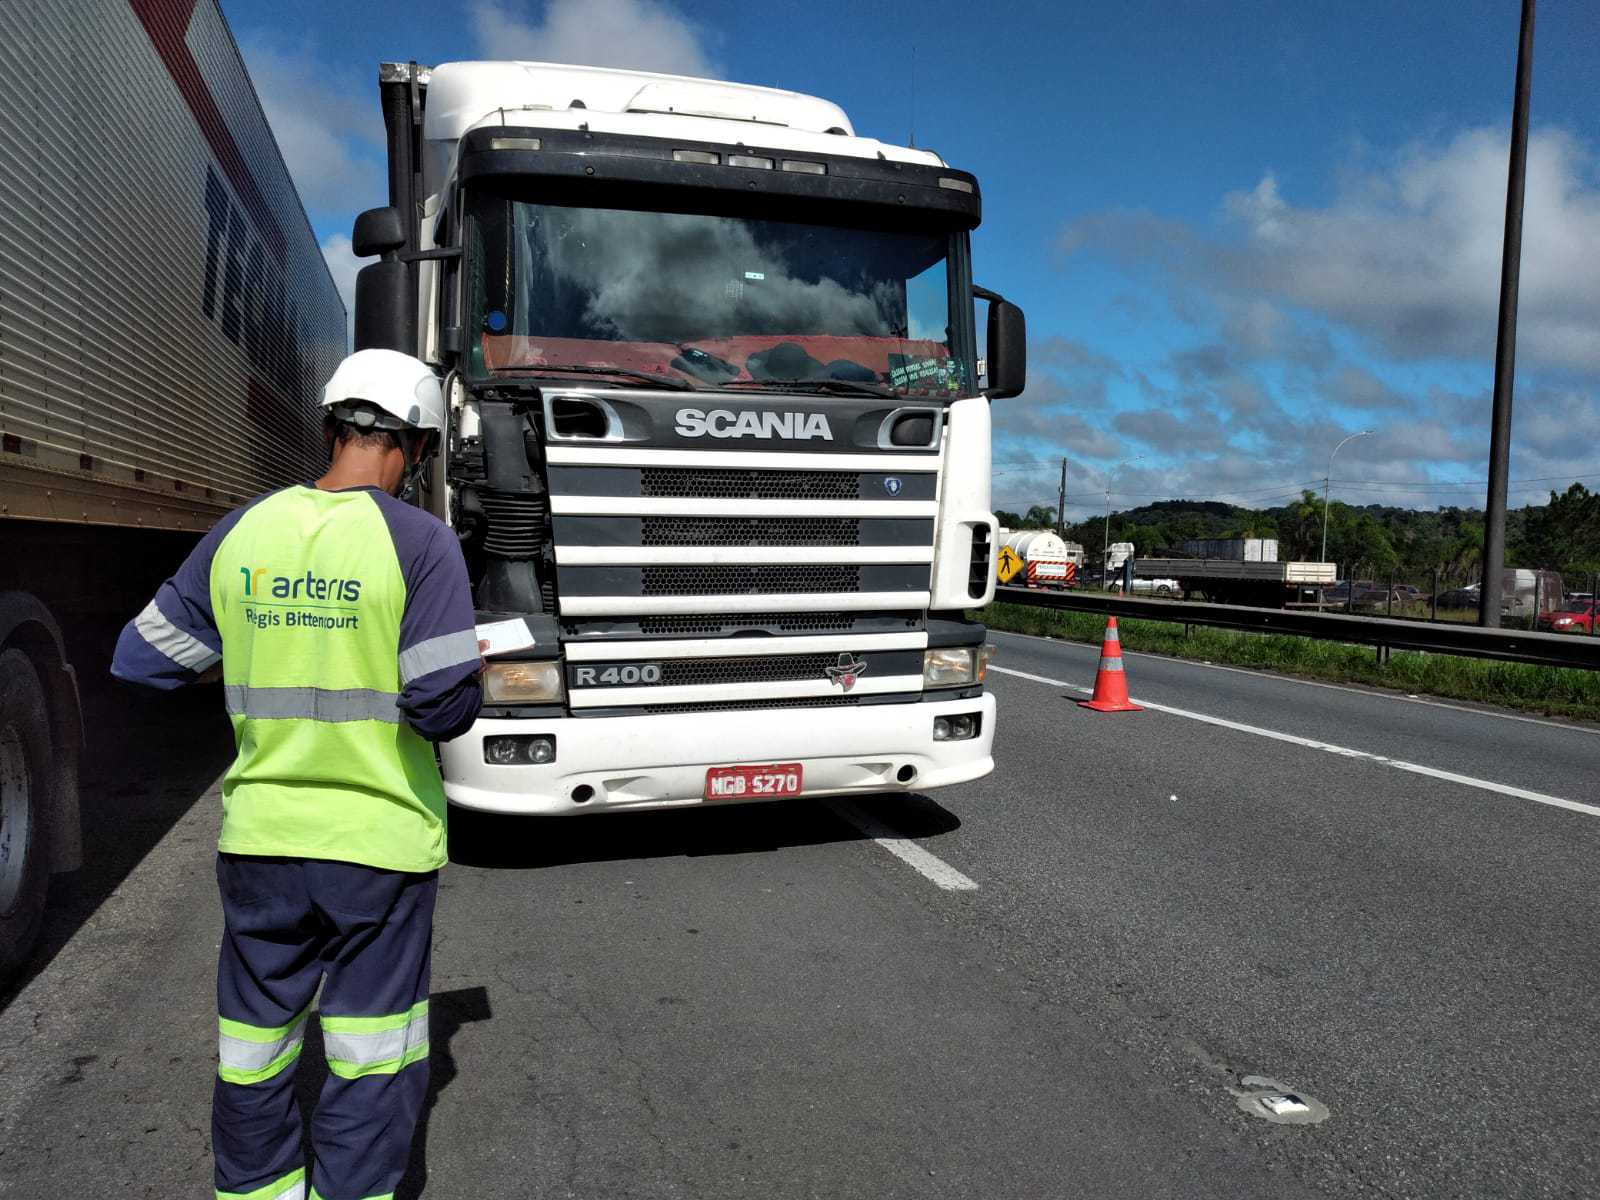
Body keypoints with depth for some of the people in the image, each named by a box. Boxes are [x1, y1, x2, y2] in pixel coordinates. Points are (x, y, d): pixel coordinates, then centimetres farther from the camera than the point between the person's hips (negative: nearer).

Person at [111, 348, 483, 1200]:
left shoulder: (240, 533, 0)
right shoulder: (419, 541, -13)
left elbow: (140, 659, 7)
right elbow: (443, 704, -18)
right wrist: (465, 686, 4)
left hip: (261, 835, 5)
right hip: (381, 841, -4)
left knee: (253, 1058, 21)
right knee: (373, 1069, 10)